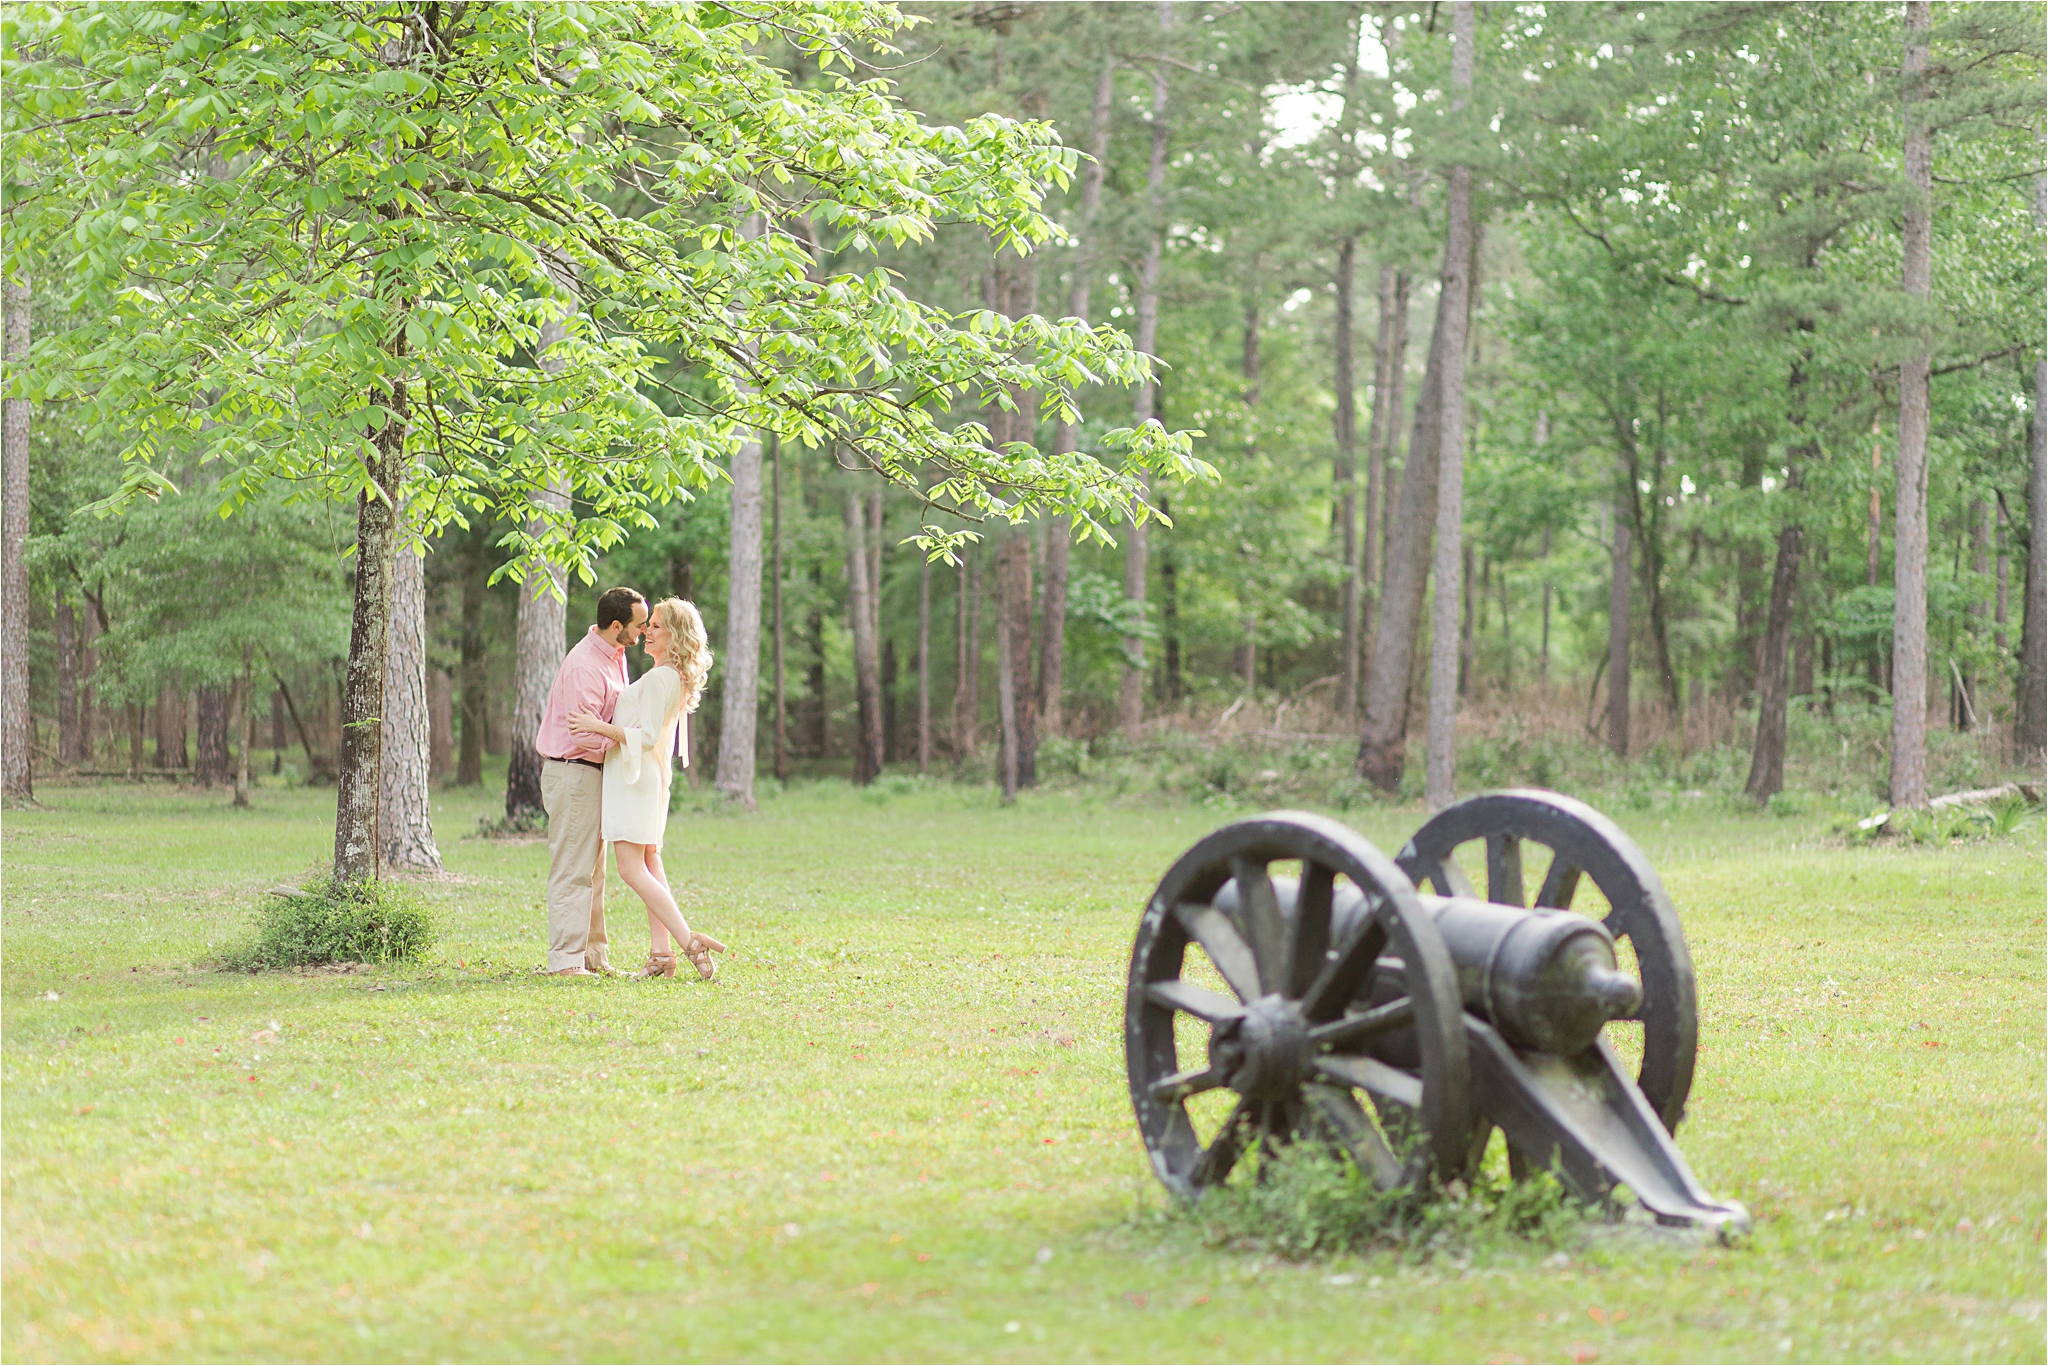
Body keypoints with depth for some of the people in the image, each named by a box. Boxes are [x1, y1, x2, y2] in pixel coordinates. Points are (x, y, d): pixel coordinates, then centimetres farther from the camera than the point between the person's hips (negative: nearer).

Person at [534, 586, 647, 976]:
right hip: (573, 772, -10)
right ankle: (566, 960, -7)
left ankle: (594, 955, 20)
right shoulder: (584, 665, -22)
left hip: (595, 772, 10)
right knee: (573, 870, -9)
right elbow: (585, 734, -26)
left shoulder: (614, 655, 10)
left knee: (592, 870, 14)